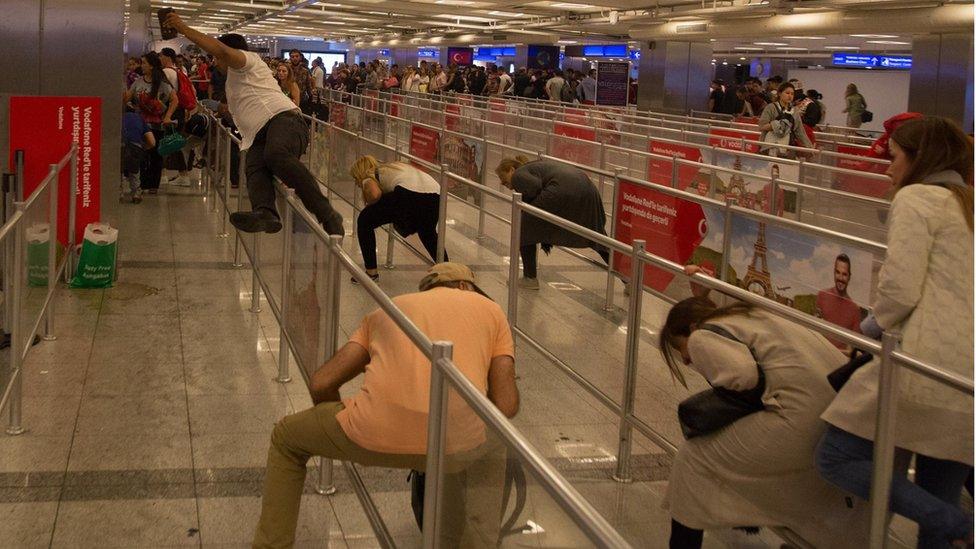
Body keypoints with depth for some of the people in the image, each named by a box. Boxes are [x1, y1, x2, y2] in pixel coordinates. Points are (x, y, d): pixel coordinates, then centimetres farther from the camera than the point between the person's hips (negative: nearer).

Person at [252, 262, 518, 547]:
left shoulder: (390, 308, 27)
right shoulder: (491, 309, 22)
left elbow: (321, 384, 18)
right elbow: (505, 406, 11)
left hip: (378, 433, 0)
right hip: (459, 444, 0)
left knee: (285, 439, 31)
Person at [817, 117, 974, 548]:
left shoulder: (917, 198, -1)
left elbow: (900, 289, -11)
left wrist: (875, 325, 7)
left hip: (929, 366, -8)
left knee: (837, 458, -1)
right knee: (938, 500, 16)